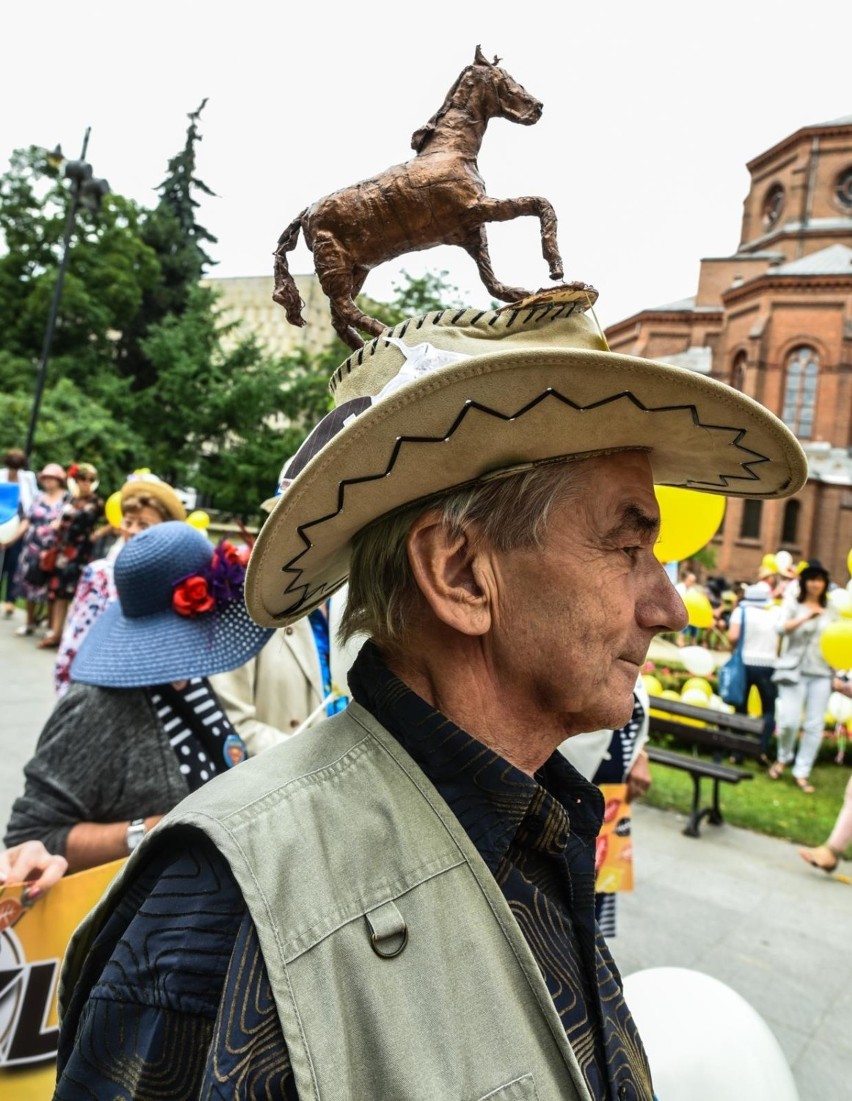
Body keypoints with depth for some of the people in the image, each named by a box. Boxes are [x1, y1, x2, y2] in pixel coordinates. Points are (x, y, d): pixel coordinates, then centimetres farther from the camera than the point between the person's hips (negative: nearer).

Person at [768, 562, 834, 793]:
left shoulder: (830, 612, 12)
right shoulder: (793, 607, 2)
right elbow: (781, 628, -15)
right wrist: (806, 617, -26)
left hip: (821, 674, 3)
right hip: (794, 671, -3)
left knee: (815, 725, 1)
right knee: (790, 720, -10)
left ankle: (802, 772, 12)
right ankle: (783, 758, 19)